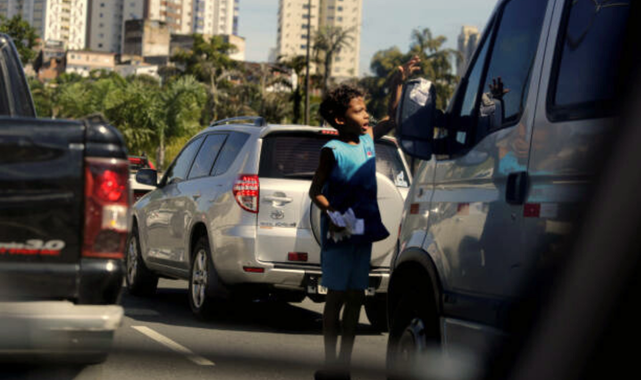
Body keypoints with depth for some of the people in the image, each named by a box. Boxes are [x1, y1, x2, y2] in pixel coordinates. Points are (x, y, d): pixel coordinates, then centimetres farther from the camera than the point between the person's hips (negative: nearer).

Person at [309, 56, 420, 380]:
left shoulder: (368, 139, 7)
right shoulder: (332, 150, -9)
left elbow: (392, 118, 19)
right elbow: (315, 191, -7)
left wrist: (398, 82, 7)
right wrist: (331, 215, -24)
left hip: (363, 232, 6)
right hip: (338, 235, -6)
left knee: (356, 297, 7)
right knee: (336, 297, 0)